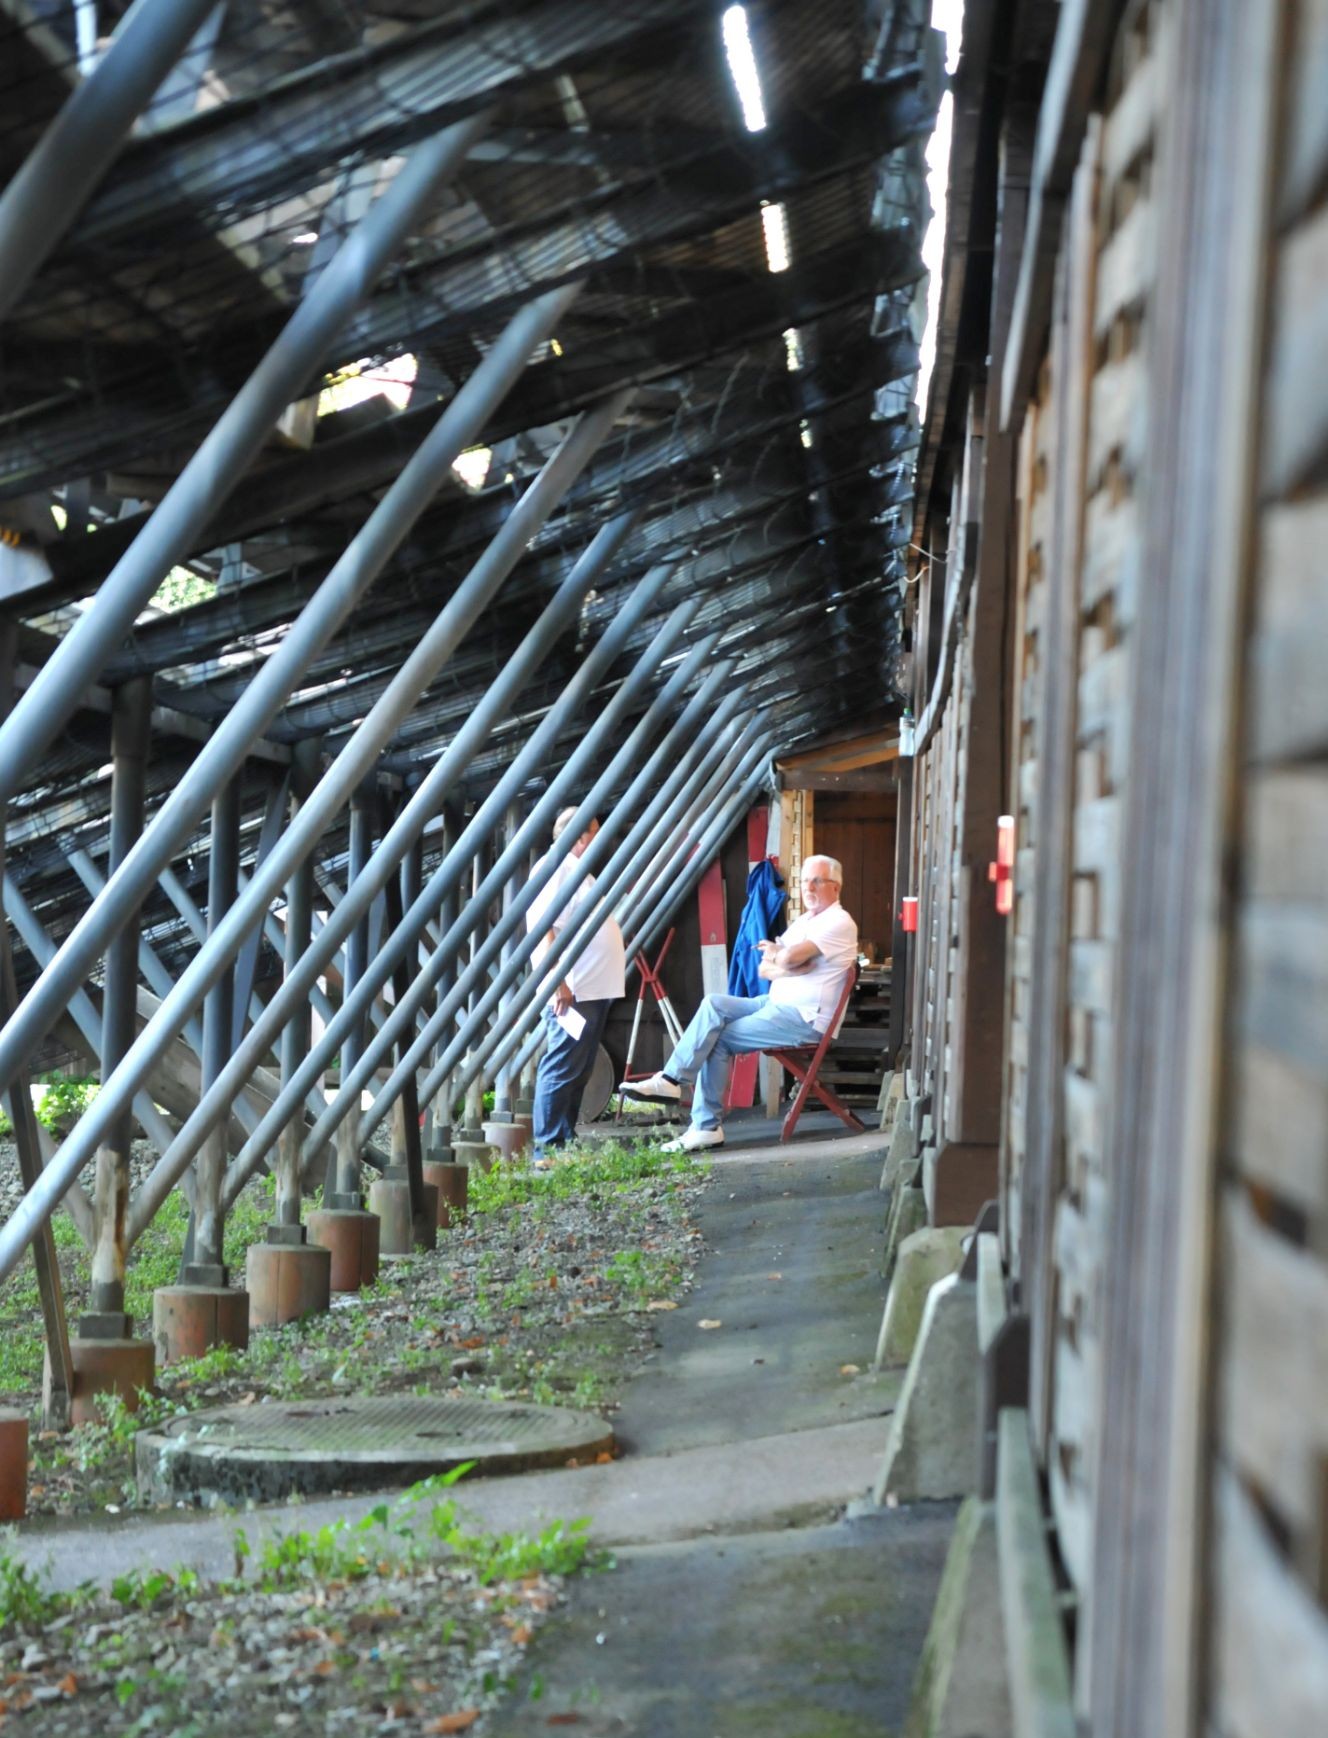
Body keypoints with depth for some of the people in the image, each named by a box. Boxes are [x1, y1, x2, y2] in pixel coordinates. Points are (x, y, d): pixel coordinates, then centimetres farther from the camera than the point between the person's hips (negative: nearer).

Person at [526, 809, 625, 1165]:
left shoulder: (578, 871, 22)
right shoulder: (555, 868, -9)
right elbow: (541, 931, -18)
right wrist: (557, 983, -24)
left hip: (594, 990, 10)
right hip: (572, 992, -10)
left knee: (579, 1072, 12)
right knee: (562, 1069, -10)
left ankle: (566, 1141, 16)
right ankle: (547, 1148, -9)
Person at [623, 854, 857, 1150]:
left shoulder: (839, 923, -10)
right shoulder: (803, 921, 20)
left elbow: (790, 957, -23)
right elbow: (764, 969, 12)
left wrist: (776, 953, 1)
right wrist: (786, 969, -9)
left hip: (804, 1019, -9)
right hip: (776, 1004, 9)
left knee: (719, 1038, -15)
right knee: (714, 1005, -10)